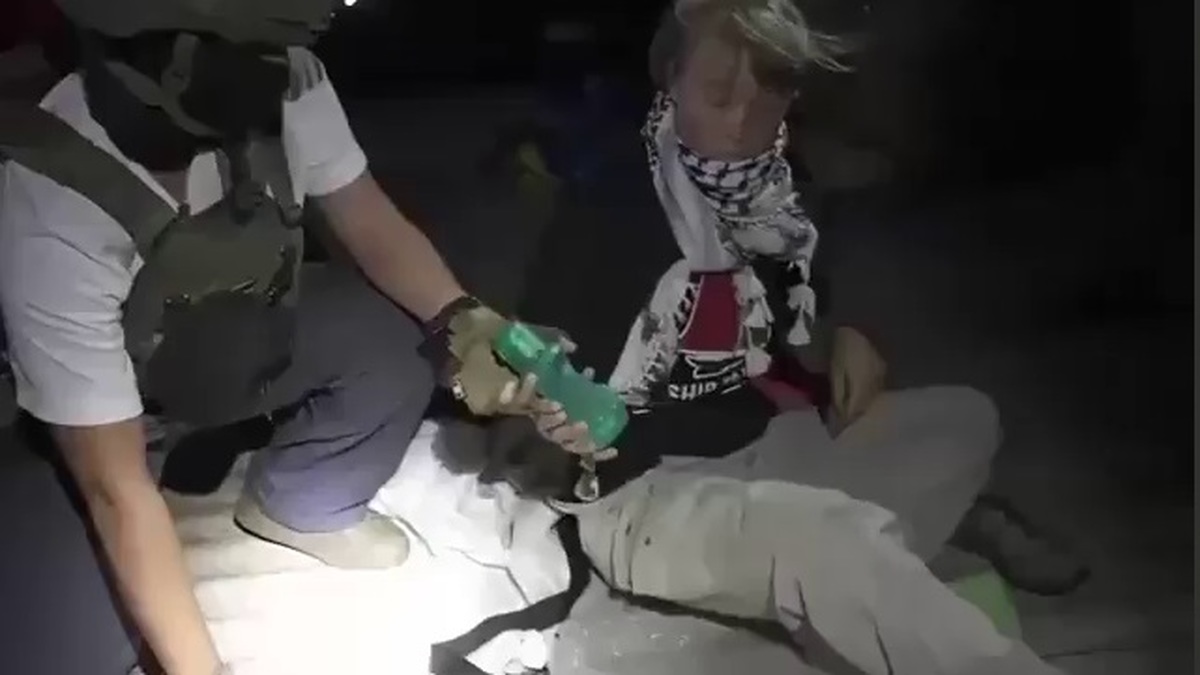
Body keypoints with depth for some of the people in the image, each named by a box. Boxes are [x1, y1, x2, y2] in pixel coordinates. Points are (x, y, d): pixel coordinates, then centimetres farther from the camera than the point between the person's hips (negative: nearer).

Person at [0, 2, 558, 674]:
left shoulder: (279, 79, -28)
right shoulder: (54, 221, -39)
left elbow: (373, 224, -15)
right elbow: (115, 484, -35)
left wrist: (461, 324, -35)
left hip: (238, 331, 4)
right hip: (127, 378, -4)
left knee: (402, 335, -16)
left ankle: (297, 505, 7)